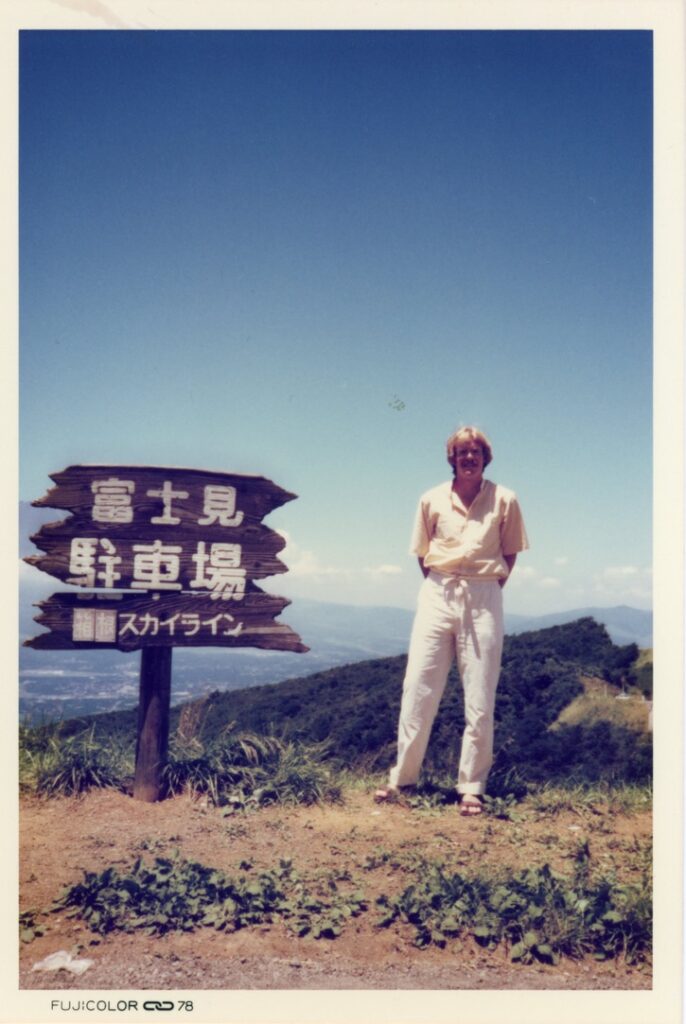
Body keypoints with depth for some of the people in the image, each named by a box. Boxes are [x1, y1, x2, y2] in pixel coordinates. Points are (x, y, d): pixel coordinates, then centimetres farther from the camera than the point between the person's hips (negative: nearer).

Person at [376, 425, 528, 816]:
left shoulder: (504, 500, 0)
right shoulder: (432, 499, 4)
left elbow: (510, 552, 8)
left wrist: (488, 589, 0)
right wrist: (441, 587, 4)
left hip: (484, 600, -1)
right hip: (437, 595, 2)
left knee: (480, 698, 2)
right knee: (418, 689, 3)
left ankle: (472, 787, 13)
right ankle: (402, 776, 15)